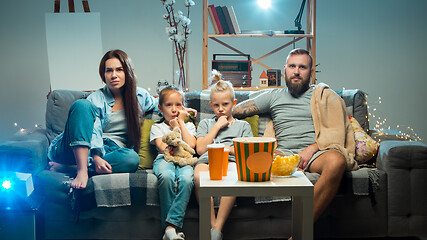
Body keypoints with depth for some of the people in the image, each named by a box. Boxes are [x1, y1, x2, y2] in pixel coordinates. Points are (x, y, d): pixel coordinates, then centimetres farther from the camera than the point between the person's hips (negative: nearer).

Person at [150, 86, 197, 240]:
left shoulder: (188, 126, 28)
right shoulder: (157, 127, 23)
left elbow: (190, 144, 5)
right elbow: (162, 147, 2)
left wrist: (181, 123, 11)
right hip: (165, 159, -1)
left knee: (186, 178, -38)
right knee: (166, 176, -40)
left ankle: (171, 225, -40)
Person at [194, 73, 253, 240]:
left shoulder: (243, 125, 28)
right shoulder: (205, 124, 30)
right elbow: (201, 149, 12)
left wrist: (230, 149, -1)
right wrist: (218, 126, 13)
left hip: (231, 161, -1)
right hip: (207, 160, 1)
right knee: (198, 176, -38)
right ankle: (211, 224, -33)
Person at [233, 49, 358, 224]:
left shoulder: (325, 96, 18)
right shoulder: (274, 96, 25)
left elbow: (336, 131, 5)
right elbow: (237, 109, 26)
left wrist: (311, 149, -9)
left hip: (317, 152, -1)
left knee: (336, 161, -38)